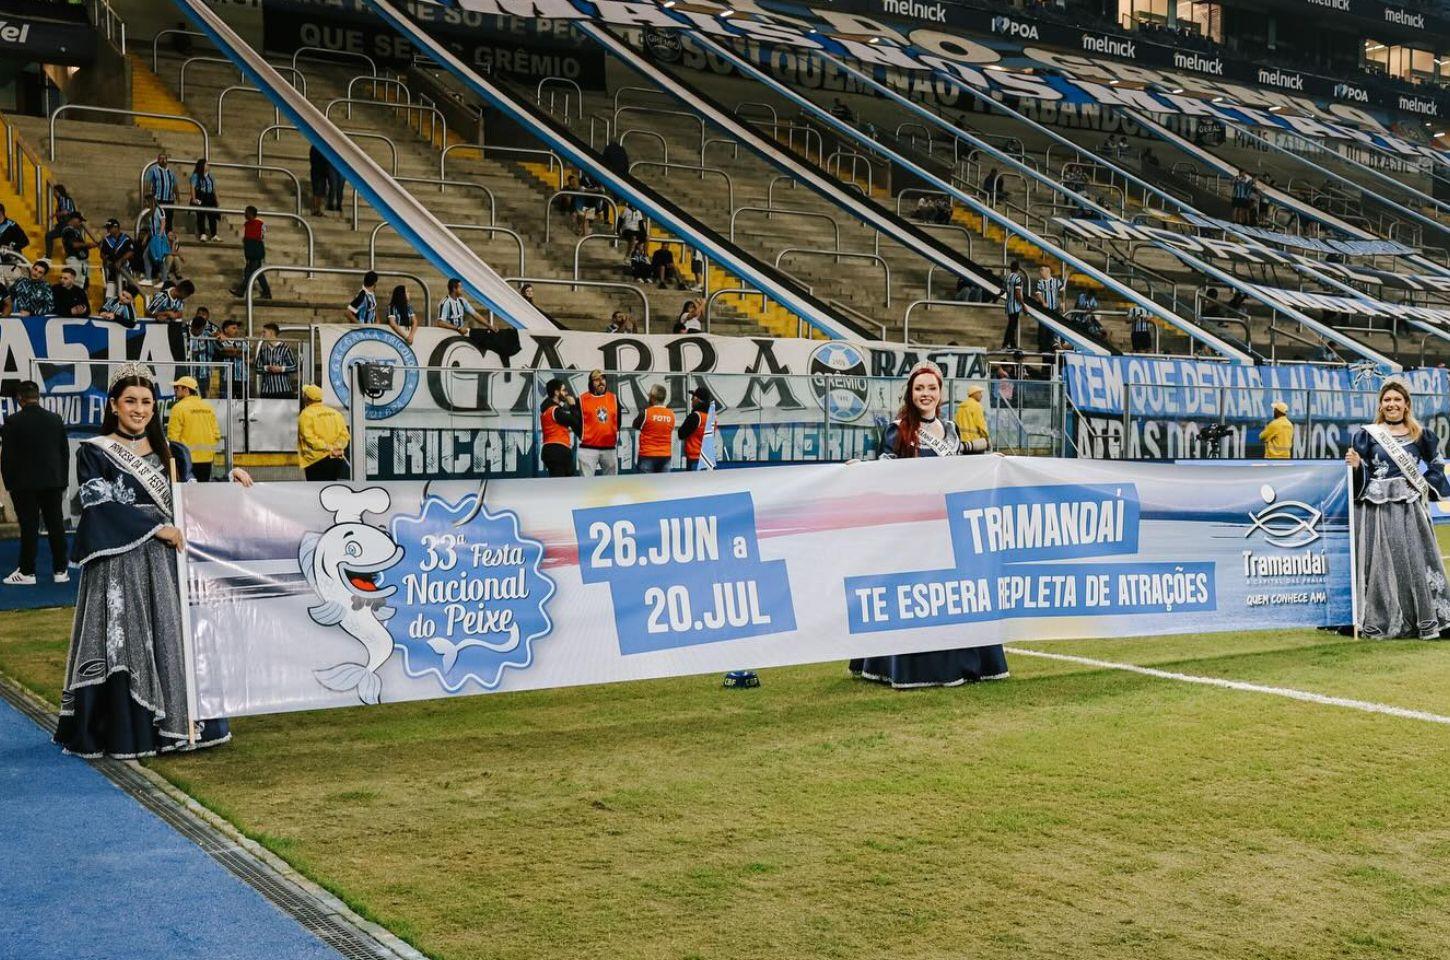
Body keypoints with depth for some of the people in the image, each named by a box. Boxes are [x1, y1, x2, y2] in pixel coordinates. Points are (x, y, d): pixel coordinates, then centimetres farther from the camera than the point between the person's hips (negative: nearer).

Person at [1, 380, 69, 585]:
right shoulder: (56, 420, 3)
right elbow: (65, 453, 7)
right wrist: (63, 482, 14)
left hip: (24, 484, -3)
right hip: (53, 482, 3)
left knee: (29, 527, 0)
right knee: (56, 525, 6)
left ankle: (27, 572, 5)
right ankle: (60, 570, 10)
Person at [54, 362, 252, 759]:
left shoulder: (169, 454, 14)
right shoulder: (94, 453, 0)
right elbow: (101, 507, -10)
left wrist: (229, 478, 2)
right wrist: (155, 527, -15)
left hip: (167, 563, 5)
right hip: (120, 564, -4)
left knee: (172, 639, 4)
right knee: (125, 643, -5)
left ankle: (177, 723, 10)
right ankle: (127, 732, -1)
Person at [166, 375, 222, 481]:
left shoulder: (179, 407, -9)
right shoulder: (208, 408, 8)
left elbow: (173, 436, -12)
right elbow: (216, 434, 7)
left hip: (187, 458, -5)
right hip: (206, 458, 5)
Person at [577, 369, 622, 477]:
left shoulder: (614, 398, 9)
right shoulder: (582, 400, -2)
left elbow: (618, 419, 17)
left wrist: (616, 437, 12)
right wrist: (582, 436, -1)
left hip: (610, 449, 4)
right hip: (588, 448, -4)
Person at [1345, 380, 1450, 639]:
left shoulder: (1420, 436, 9)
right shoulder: (1367, 435, 3)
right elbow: (1360, 476, 2)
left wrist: (1426, 487, 3)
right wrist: (1355, 465, -18)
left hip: (1410, 509, 2)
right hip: (1377, 508, -2)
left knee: (1416, 562, 1)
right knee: (1381, 564, -2)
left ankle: (1426, 621, 8)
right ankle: (1381, 622, 3)